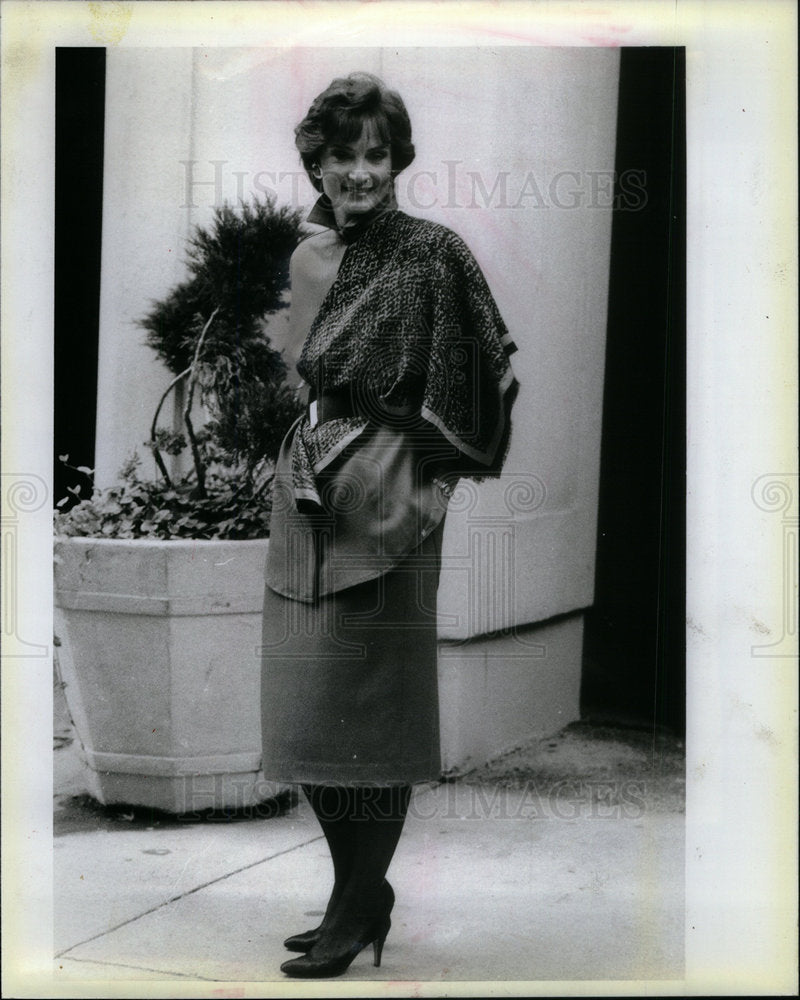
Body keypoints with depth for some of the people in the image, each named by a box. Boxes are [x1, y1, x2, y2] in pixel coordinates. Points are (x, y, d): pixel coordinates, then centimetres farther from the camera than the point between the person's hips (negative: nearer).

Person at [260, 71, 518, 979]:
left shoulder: (432, 254, -8)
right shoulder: (309, 256, 12)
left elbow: (485, 373, -9)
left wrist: (433, 480, -12)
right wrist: (302, 467, 13)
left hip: (385, 497, -7)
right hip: (306, 489, 7)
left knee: (368, 708, -2)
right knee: (308, 708, 9)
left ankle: (357, 909, 11)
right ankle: (362, 894, 24)